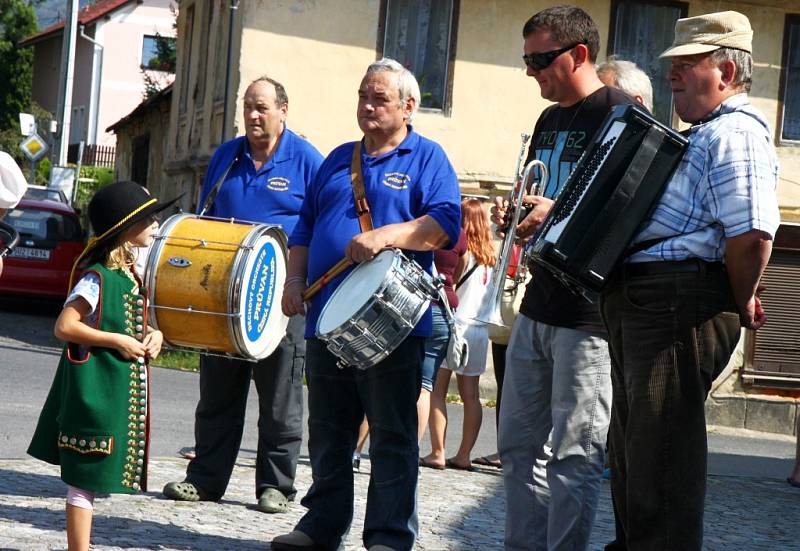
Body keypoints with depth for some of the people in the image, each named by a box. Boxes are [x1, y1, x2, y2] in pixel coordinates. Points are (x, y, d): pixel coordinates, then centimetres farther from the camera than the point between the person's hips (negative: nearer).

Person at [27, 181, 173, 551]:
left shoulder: (133, 274, 11)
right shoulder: (98, 278, -16)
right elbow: (64, 326, -20)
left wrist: (153, 336, 4)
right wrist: (119, 341, -19)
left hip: (123, 390, 9)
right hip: (96, 390, -9)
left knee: (92, 478, 15)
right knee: (85, 478, -3)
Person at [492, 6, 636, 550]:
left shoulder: (622, 113, -10)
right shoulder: (550, 120, 17)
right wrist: (515, 212, 6)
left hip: (589, 315, -9)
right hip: (539, 304, 9)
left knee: (574, 456, -5)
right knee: (520, 444, 13)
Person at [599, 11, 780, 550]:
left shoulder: (734, 133, -13)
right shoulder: (703, 134, 22)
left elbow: (752, 235, -25)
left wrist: (739, 308, -11)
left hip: (678, 304, -11)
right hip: (640, 303, 11)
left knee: (660, 458, -9)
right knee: (633, 450, 19)